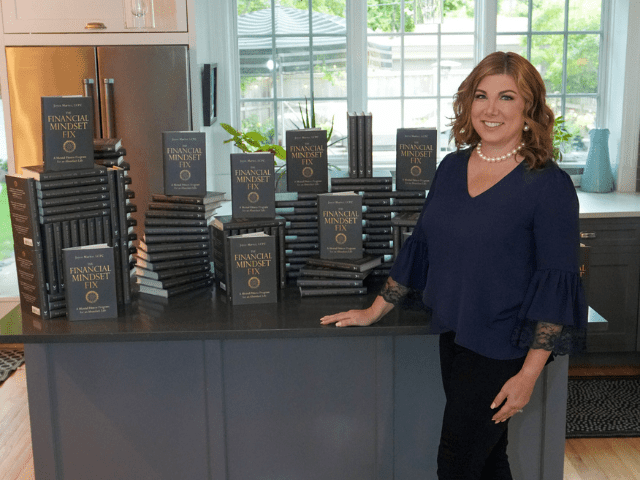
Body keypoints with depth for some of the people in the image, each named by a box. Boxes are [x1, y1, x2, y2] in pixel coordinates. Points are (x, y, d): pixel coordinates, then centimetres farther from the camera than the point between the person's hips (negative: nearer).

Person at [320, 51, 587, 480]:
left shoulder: (548, 184, -13)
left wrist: (529, 374, -17)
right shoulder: (451, 168, 5)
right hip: (454, 335, 6)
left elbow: (556, 284, -14)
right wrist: (374, 312, 13)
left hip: (503, 348, -5)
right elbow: (421, 246, 12)